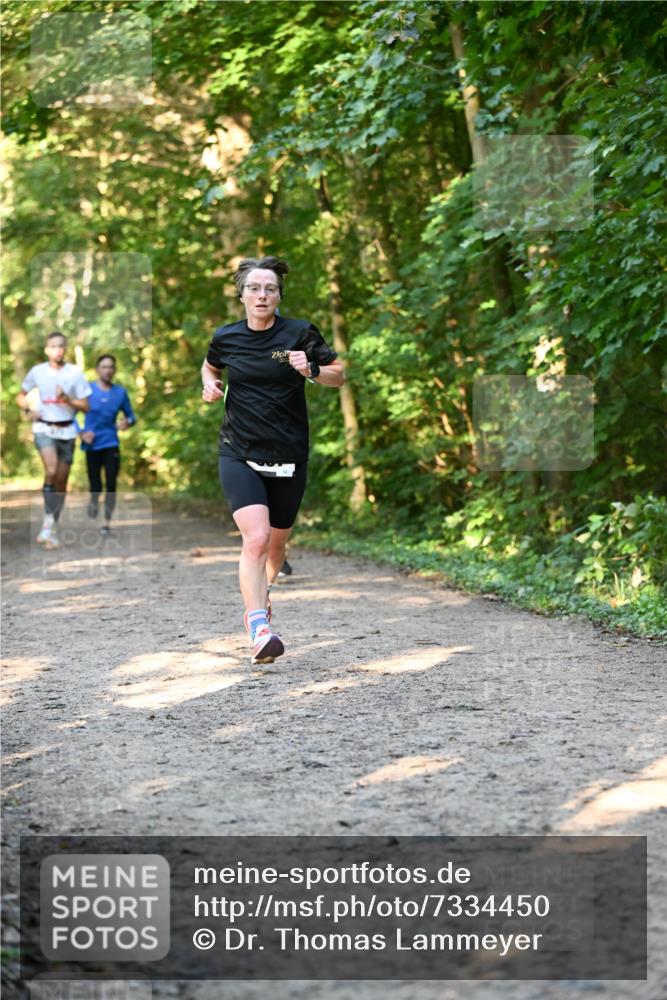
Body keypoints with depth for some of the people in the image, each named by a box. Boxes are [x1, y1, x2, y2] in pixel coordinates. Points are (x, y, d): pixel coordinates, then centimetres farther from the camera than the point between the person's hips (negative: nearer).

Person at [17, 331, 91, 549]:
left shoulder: (75, 374, -2)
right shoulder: (37, 372, 0)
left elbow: (85, 407, 0)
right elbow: (21, 396, 14)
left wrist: (67, 399, -18)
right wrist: (28, 410, -6)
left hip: (66, 431, 2)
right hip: (44, 429, -2)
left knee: (61, 482, 6)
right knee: (51, 471, -27)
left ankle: (52, 530, 17)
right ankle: (48, 519, -18)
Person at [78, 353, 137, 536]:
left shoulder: (120, 392, 5)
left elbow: (131, 416, 13)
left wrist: (127, 422, -10)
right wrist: (81, 433, -11)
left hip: (111, 444, 1)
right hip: (92, 444, -1)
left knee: (111, 484, -9)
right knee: (95, 486, -1)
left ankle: (107, 522, 0)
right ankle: (94, 500, 35)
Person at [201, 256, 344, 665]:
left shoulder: (300, 334, -4)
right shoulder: (226, 337, 1)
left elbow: (339, 375, 4)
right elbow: (210, 367, 23)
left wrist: (312, 370, -15)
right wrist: (210, 385, 1)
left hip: (288, 458, 1)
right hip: (239, 454, -1)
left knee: (277, 543, 16)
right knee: (256, 538, -21)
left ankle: (261, 591, 49)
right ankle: (260, 631, -25)